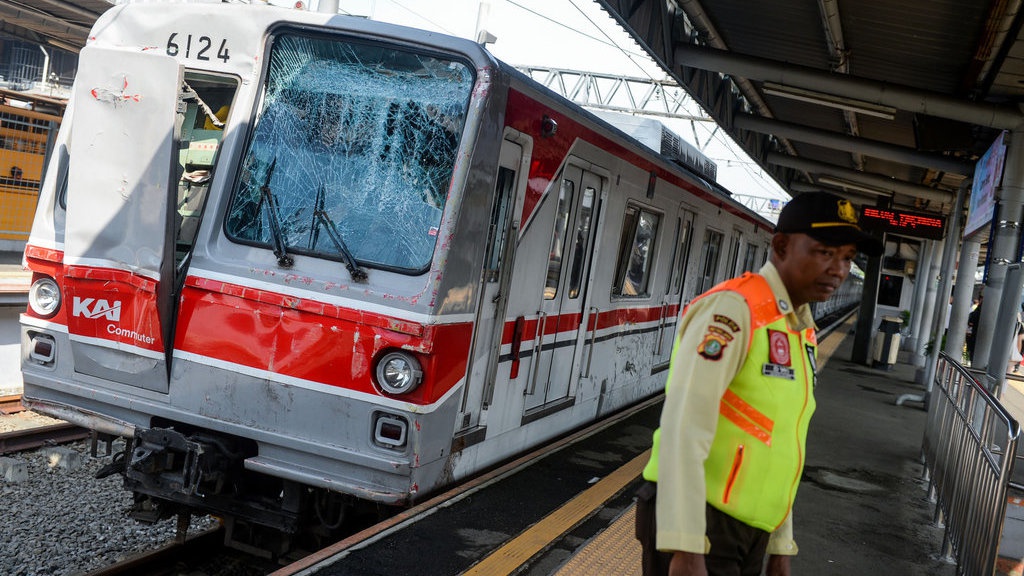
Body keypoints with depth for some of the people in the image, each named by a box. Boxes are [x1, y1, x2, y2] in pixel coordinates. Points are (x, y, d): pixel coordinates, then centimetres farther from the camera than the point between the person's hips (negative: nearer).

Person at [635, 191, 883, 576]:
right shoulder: (735, 307, -14)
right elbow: (683, 425, -23)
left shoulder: (802, 333, 13)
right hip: (698, 524, -8)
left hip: (748, 531, 9)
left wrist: (781, 545, 18)